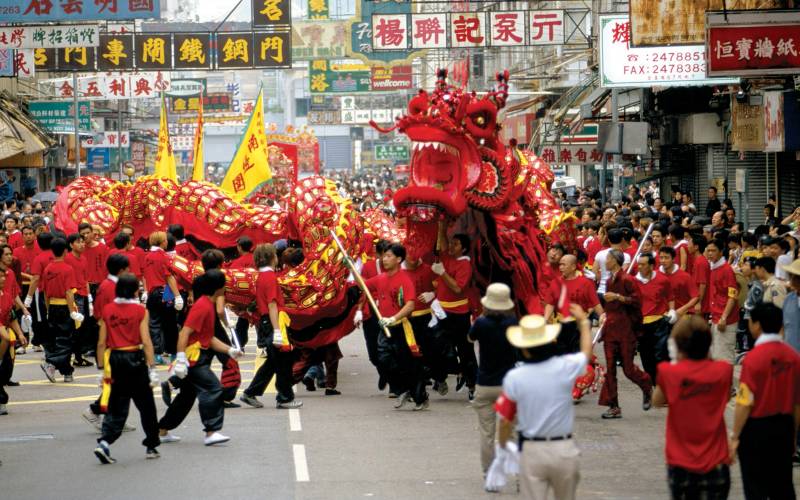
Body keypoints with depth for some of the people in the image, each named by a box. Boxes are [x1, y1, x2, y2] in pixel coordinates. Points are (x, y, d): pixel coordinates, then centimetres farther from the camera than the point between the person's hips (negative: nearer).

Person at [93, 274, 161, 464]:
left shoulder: (107, 310, 2)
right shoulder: (140, 311, -7)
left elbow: (102, 342, 2)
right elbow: (146, 341, -11)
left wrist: (101, 368, 7)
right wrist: (152, 368, -9)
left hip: (114, 360, 3)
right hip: (135, 359, -3)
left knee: (116, 405, 8)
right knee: (146, 404, 13)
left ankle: (104, 443, -12)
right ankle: (151, 446, 21)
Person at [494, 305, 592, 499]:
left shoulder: (513, 378, -10)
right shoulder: (565, 368, -9)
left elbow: (504, 420, -3)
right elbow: (586, 352, 15)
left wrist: (502, 445, 16)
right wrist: (583, 321, 31)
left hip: (532, 451, -1)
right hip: (564, 449, 1)